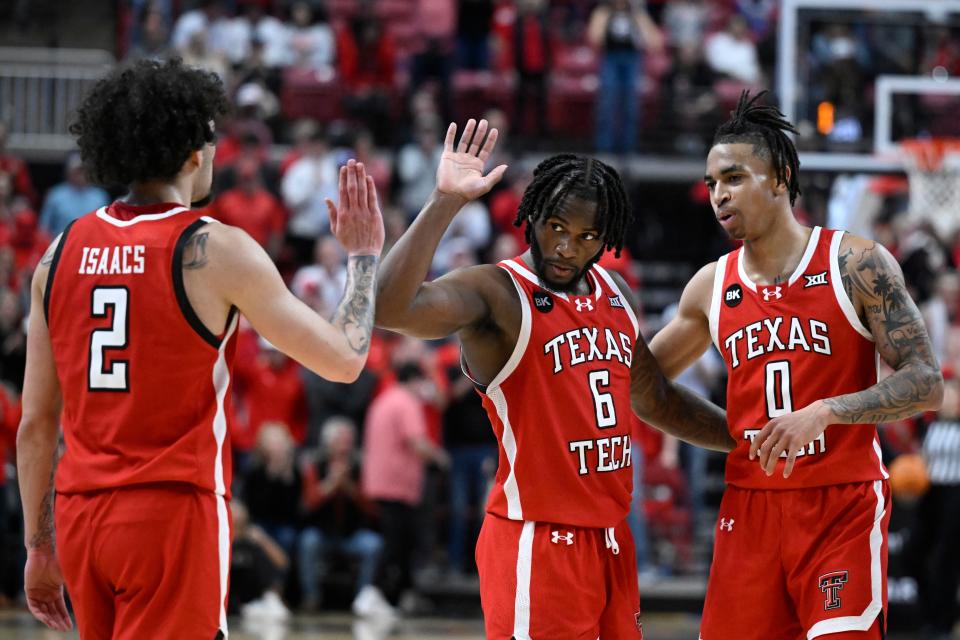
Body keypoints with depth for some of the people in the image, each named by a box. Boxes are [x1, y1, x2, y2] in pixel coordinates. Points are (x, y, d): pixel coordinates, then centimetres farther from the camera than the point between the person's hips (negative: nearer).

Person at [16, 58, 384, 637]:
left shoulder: (63, 252, 8)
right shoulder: (217, 251, -8)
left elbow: (36, 424, 10)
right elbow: (344, 359, -2)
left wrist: (40, 546, 18)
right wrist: (364, 257, 14)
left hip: (79, 515, 6)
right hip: (174, 509, -6)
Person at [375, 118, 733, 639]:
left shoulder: (614, 293, 12)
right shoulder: (495, 293, -11)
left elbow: (657, 401, 27)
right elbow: (391, 307, -30)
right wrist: (445, 203, -31)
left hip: (610, 537, 8)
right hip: (536, 542, -8)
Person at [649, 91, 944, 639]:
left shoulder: (856, 265, -6)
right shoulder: (711, 287, 9)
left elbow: (926, 383, -11)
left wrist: (823, 413, -22)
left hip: (844, 510, -4)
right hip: (749, 507, 4)